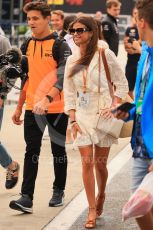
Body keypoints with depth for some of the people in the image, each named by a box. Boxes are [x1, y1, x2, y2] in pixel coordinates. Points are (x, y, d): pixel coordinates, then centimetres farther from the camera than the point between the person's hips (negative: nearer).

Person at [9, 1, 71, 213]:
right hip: (32, 108, 4)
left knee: (58, 151, 10)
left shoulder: (60, 45, -8)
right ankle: (26, 198, -7)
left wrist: (47, 98, -32)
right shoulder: (28, 46, 10)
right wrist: (19, 107, 16)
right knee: (31, 152, -3)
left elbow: (64, 78, -18)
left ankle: (58, 192, 24)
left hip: (56, 108, -4)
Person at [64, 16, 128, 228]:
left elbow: (122, 84, -2)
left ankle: (101, 195, 34)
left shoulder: (105, 55, -5)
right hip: (82, 117, 3)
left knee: (100, 163, 5)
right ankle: (92, 210, 1)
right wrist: (73, 120, -1)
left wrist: (113, 107, -14)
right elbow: (69, 94, 9)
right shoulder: (71, 61, 7)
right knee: (87, 163, -4)